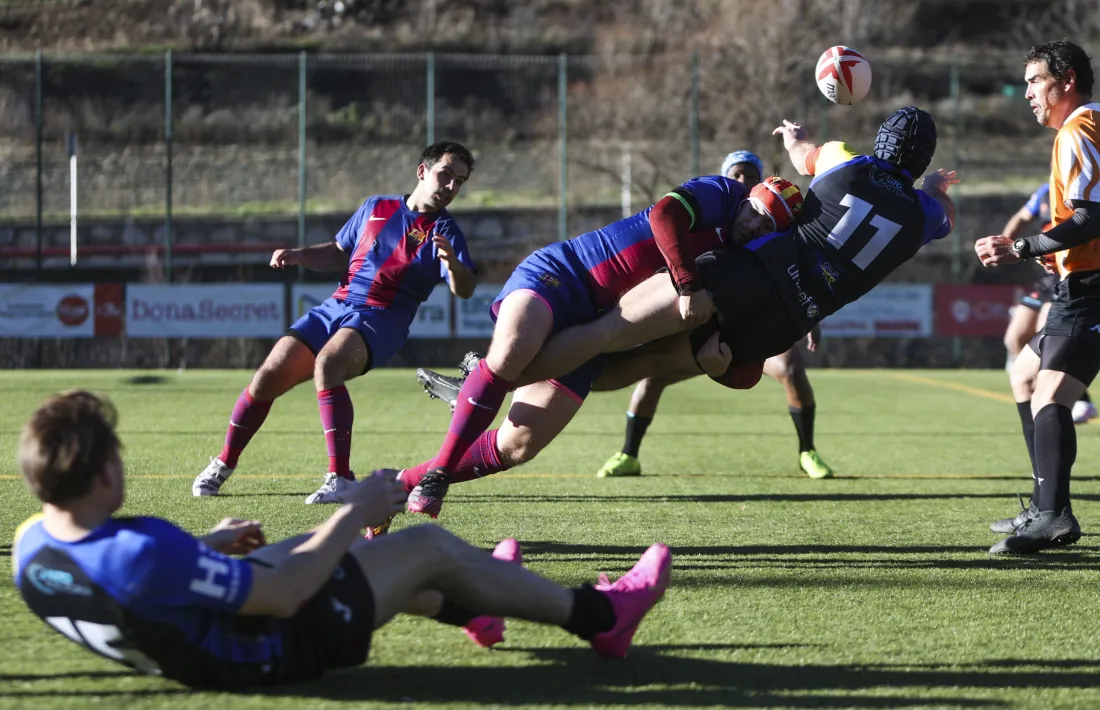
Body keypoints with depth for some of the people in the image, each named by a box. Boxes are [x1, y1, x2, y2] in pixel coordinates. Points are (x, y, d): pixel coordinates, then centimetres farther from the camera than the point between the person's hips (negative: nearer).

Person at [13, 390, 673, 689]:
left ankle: (469, 603, 55)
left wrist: (206, 544, 15)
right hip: (278, 648, -8)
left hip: (188, 652, 8)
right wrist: (357, 511, -16)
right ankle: (596, 615, 28)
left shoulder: (32, 551, -15)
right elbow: (284, 596, -28)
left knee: (333, 544, 29)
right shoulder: (147, 553, -40)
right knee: (431, 547, 8)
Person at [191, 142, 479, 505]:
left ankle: (340, 479, -35)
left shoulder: (444, 230, -2)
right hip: (336, 308, 5)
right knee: (268, 378, -4)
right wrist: (298, 255, 9)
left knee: (327, 365, -34)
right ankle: (224, 464, 18)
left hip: (381, 320, -5)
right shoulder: (375, 208, 13)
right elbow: (339, 253, 26)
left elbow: (464, 290, -16)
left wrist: (452, 263, -37)